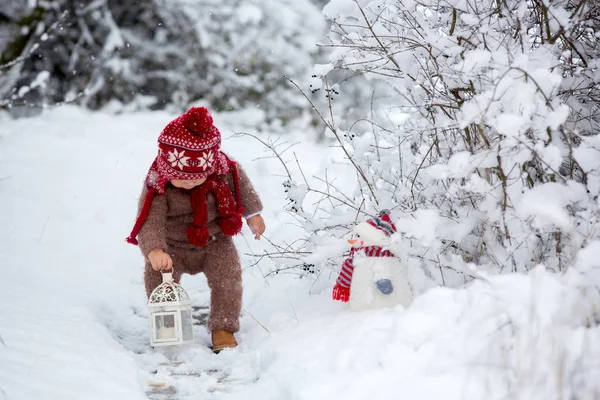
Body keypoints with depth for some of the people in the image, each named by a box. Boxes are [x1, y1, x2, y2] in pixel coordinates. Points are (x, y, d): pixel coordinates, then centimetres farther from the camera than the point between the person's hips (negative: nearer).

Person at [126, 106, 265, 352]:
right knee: (157, 275, -19)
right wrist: (154, 250, -58)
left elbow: (241, 184, 1)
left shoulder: (224, 171, -21)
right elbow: (150, 221, -40)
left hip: (215, 242, 1)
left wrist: (252, 214, 12)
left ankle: (223, 329, -2)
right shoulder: (157, 187, -30)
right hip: (174, 247, -1)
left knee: (228, 274, -17)